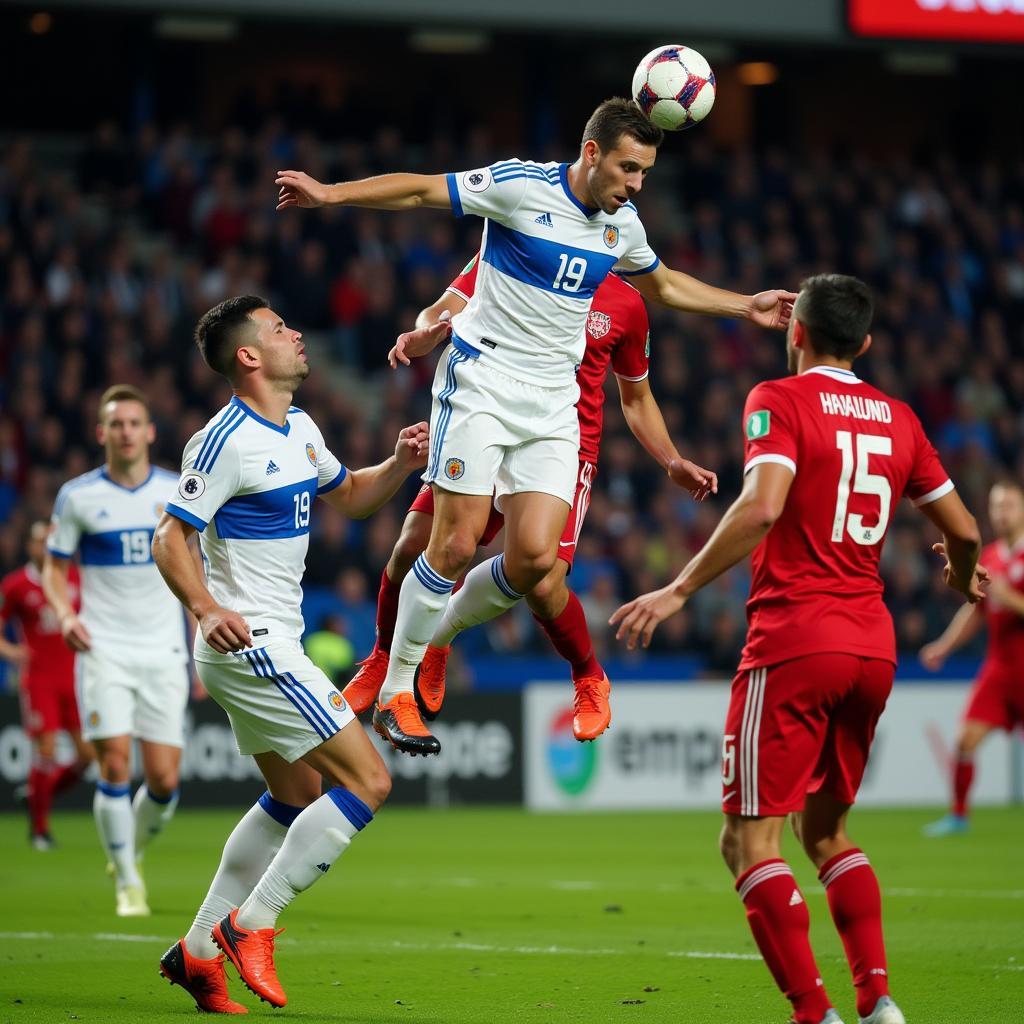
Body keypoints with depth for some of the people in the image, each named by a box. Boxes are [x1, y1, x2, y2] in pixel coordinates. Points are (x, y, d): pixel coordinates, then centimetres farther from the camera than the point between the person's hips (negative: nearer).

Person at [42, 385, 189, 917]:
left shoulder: (177, 492, 4)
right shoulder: (77, 495, -1)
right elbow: (54, 567, 8)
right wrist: (64, 613, -13)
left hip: (163, 653, 2)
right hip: (103, 651, -2)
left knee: (164, 779, -3)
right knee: (115, 766, -13)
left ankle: (131, 850, 27)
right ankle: (127, 882, 2)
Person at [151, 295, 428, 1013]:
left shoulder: (300, 428, 11)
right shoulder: (226, 441, -16)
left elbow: (348, 496, 25)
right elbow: (170, 537, -17)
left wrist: (402, 464, 6)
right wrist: (206, 608, -33)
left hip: (272, 645, 10)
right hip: (249, 644, -10)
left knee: (296, 797, 18)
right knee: (367, 783, -12)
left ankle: (199, 949, 20)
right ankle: (250, 927, -8)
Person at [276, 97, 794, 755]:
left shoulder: (623, 225, 8)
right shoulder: (520, 185, -11)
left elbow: (662, 285, 28)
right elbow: (421, 190, -7)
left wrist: (747, 306, 24)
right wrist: (331, 194, -17)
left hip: (553, 403, 5)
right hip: (482, 382, -5)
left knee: (536, 557, -8)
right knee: (457, 545, -11)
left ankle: (433, 635, 19)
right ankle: (396, 692, 4)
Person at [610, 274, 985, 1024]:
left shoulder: (780, 400, -4)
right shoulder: (897, 418, 12)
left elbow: (763, 506, -21)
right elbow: (964, 531, 16)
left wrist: (680, 590, -18)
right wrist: (964, 577, 38)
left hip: (795, 639, -6)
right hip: (874, 646, 6)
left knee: (750, 839, -3)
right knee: (826, 829, 20)